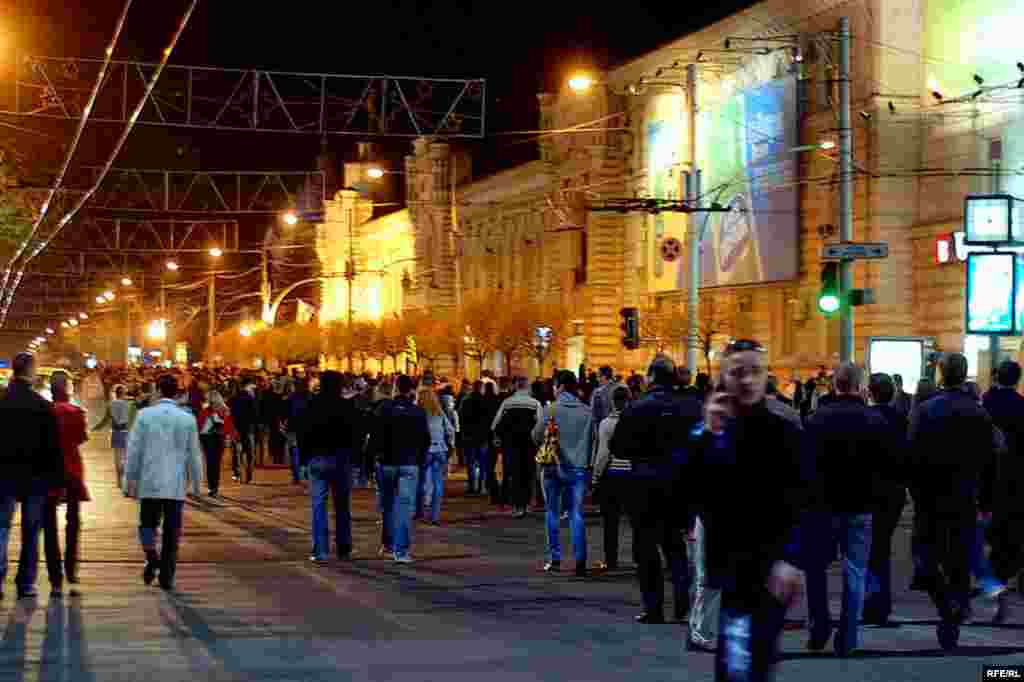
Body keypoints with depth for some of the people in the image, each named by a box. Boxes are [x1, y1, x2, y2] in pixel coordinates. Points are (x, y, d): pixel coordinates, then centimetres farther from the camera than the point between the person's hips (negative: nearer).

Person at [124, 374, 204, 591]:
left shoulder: (145, 415, -3)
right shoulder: (188, 419, 1)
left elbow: (134, 451, -2)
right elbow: (194, 454, 5)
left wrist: (130, 480, 6)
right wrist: (196, 483, 15)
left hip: (150, 483, -1)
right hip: (176, 484, 1)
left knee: (148, 523, 12)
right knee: (172, 531, 7)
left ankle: (152, 557, -14)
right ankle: (167, 576, 6)